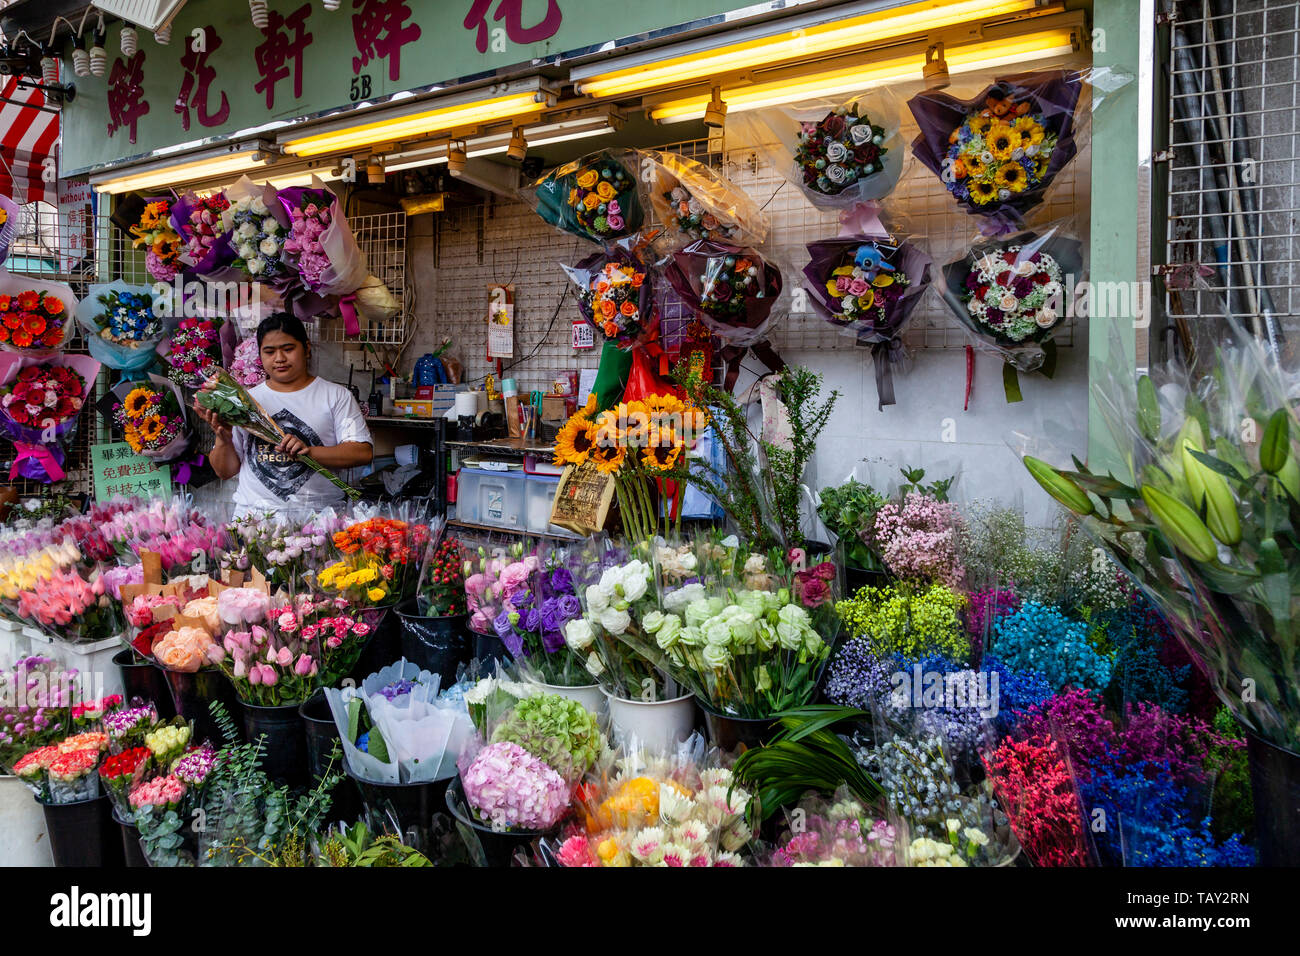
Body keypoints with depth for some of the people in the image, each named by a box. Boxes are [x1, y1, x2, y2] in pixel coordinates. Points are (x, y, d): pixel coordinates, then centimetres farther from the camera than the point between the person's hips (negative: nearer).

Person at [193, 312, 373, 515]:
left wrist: (309, 451, -13)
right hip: (252, 516, 2)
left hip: (318, 514, -2)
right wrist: (223, 440, -1)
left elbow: (363, 452, -1)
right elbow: (225, 472, 19)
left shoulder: (336, 396, 12)